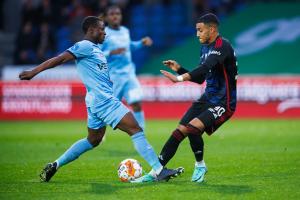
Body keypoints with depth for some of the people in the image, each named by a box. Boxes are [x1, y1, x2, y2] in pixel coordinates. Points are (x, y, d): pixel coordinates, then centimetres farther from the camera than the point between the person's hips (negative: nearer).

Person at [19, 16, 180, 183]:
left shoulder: (94, 49, 20)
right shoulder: (85, 46, -9)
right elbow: (61, 59, -14)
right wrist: (34, 72, -18)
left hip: (96, 102, 11)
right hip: (104, 100, -11)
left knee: (93, 140, 20)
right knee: (136, 130, -10)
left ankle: (55, 165, 18)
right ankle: (158, 170, -12)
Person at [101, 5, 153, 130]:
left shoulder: (125, 31, 11)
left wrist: (141, 43, 14)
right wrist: (112, 53, -27)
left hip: (129, 74, 5)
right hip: (113, 76, -5)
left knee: (137, 104, -8)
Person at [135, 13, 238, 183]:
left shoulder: (222, 46, -17)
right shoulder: (205, 47, 13)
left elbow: (206, 67, -34)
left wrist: (180, 78, -44)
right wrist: (179, 69, 5)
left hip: (223, 103, -8)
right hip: (208, 99, 8)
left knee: (193, 127, -27)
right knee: (181, 130, -3)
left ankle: (200, 166, -3)